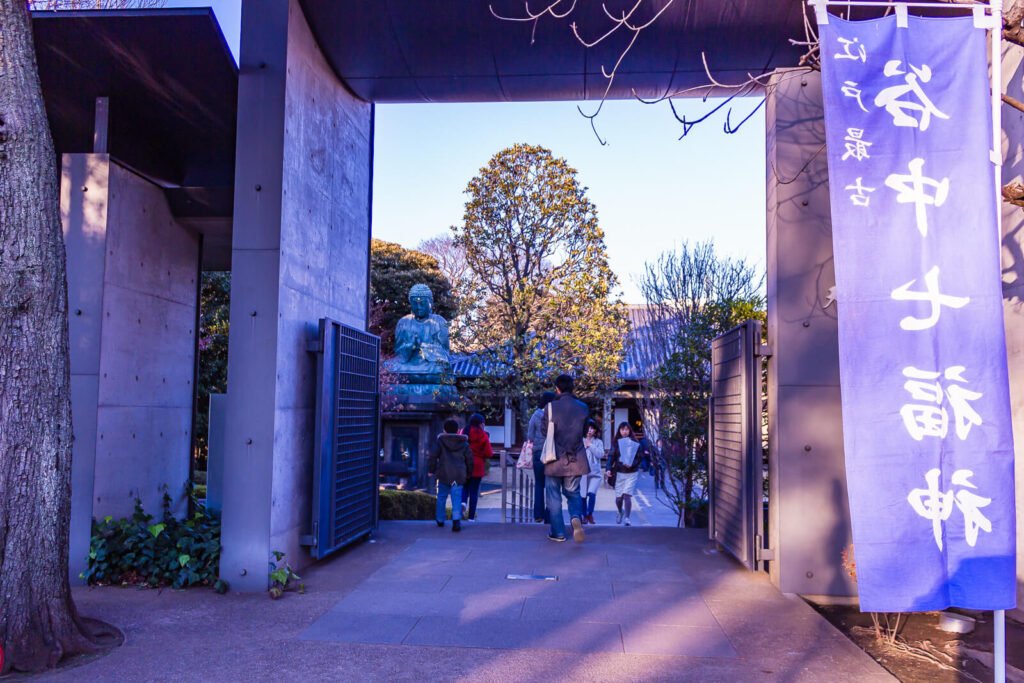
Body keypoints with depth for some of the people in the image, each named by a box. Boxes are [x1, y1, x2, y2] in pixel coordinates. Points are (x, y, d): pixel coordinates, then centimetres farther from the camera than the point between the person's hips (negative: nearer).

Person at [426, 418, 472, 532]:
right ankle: (456, 520, -19)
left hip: (444, 474, 0)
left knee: (441, 497, 15)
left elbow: (432, 456, -5)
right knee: (457, 498, -2)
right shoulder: (464, 443, 8)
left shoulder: (440, 441, 1)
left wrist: (431, 470, 5)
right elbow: (469, 459, 10)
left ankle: (440, 520, 26)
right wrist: (468, 473, 21)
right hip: (459, 475, 0)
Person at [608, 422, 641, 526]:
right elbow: (612, 457, 1)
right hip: (619, 472, 2)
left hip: (632, 473, -2)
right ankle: (620, 512, 37)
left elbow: (639, 458, -1)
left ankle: (627, 518, -6)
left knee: (627, 495, -14)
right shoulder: (616, 443, 4)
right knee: (618, 498, 6)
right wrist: (609, 469, -12)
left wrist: (632, 464, -19)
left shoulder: (635, 443, 0)